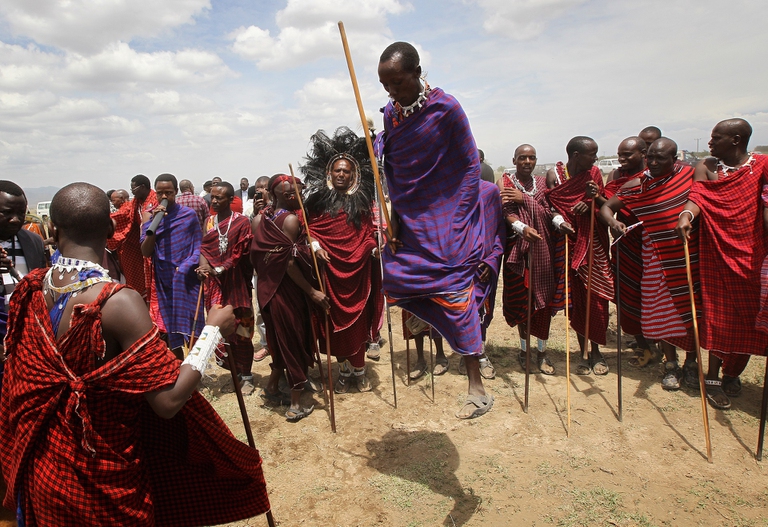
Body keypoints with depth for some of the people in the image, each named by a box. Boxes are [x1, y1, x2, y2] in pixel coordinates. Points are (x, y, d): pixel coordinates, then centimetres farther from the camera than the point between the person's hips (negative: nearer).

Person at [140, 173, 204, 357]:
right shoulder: (149, 215, 4)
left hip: (187, 279, -2)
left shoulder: (189, 214, 1)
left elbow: (198, 246, 6)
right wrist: (154, 223, -15)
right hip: (162, 280, 2)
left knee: (191, 328, -3)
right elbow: (146, 252, -4)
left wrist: (193, 266, -13)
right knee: (171, 330, 9)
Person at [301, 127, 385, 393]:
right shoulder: (318, 200, 4)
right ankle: (344, 370, 21)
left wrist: (373, 248, -11)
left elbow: (368, 231, 6)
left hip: (358, 267, 1)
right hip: (330, 267, 0)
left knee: (357, 317, 5)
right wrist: (315, 245, -12)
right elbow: (310, 228, 6)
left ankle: (359, 369, 19)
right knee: (335, 317, 5)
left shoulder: (362, 201, 7)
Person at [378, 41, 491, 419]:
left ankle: (477, 390, 3)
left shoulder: (446, 108, -11)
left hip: (446, 218, -6)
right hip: (408, 219, 6)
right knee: (396, 284, 3)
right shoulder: (390, 113, 5)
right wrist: (393, 215, 1)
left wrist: (458, 222, -13)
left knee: (454, 292, -7)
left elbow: (471, 166, -7)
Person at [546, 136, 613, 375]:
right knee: (576, 298, 4)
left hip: (593, 244, 2)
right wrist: (570, 213, -19)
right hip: (568, 245, -2)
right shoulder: (554, 175, -3)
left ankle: (596, 350, 16)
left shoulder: (594, 174, 3)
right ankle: (583, 351, 17)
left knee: (596, 298, 0)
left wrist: (595, 198, -16)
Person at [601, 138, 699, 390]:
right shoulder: (636, 186, -3)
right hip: (658, 258, -1)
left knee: (693, 309, 9)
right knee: (663, 312, 4)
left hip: (692, 255, 1)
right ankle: (671, 365, 22)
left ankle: (691, 363, 27)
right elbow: (606, 207, -2)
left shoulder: (689, 174, -1)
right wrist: (613, 222, -23)